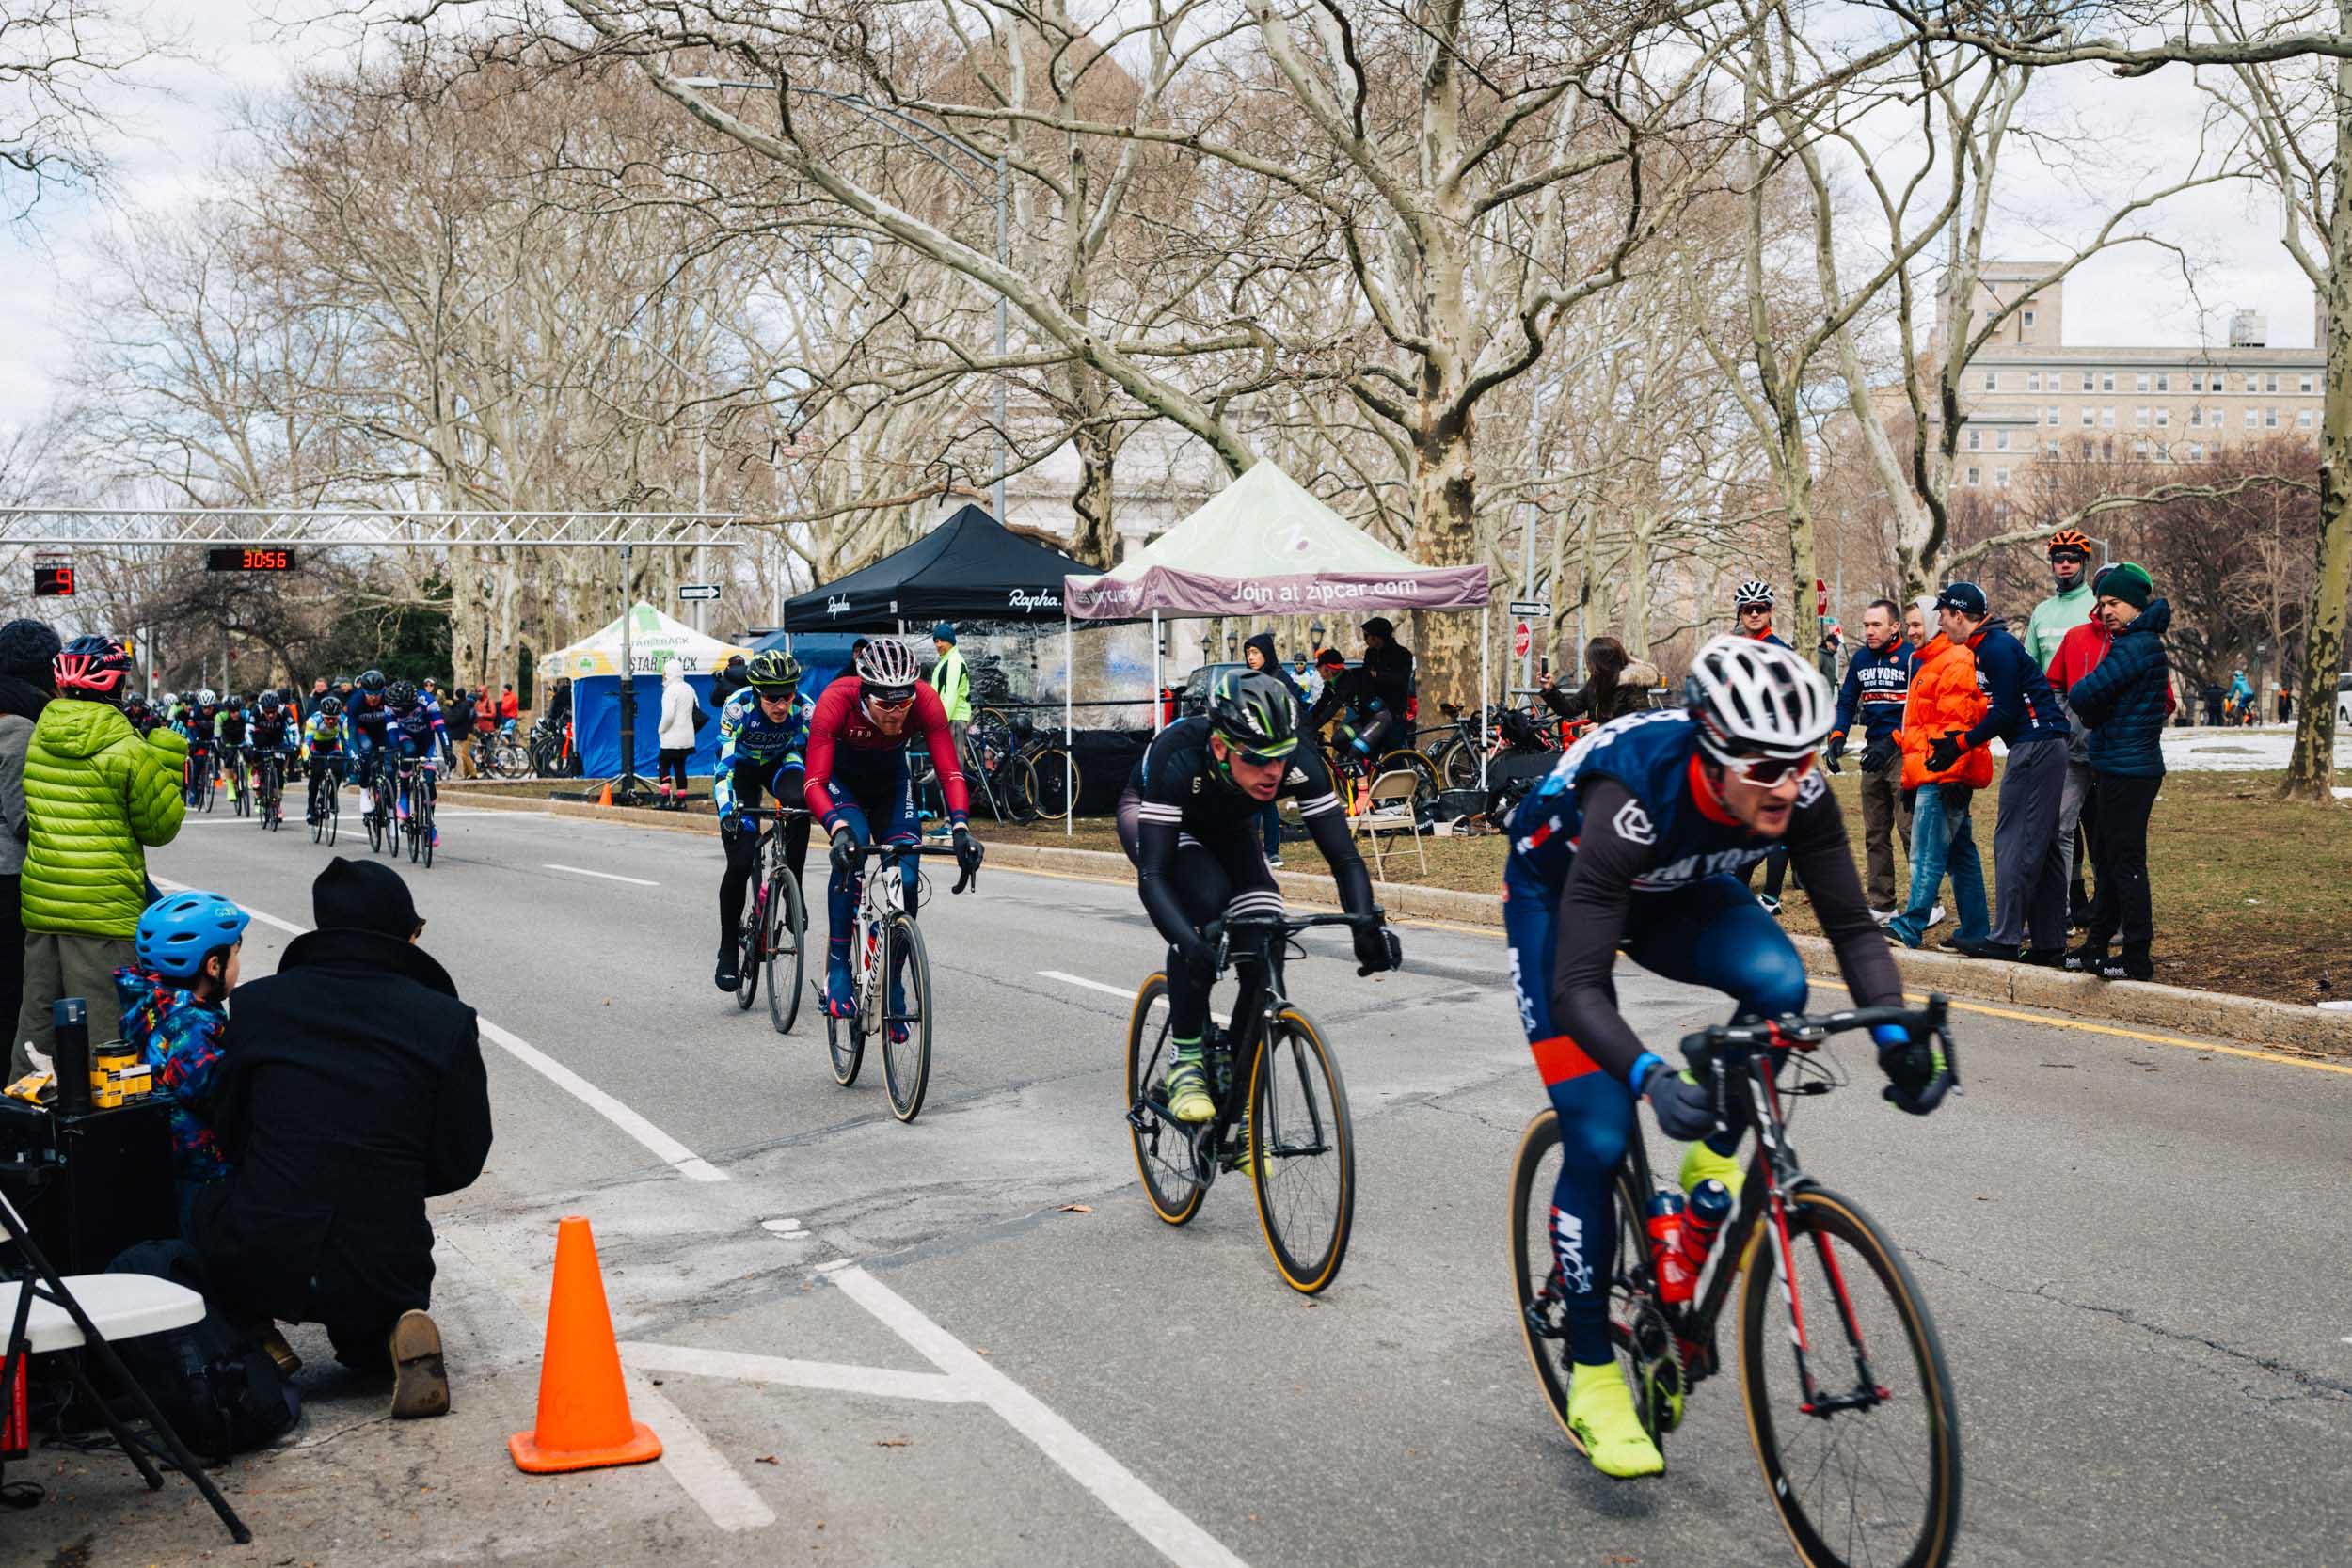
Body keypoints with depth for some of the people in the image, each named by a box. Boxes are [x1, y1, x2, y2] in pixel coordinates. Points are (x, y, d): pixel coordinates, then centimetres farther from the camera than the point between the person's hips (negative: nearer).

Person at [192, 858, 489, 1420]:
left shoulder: (256, 1003, -1)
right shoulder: (447, 1021, -5)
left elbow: (229, 1136, 10)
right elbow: (463, 1159, 2)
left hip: (257, 1266, 0)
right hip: (383, 1268, 0)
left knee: (208, 1208, 34)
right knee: (366, 1341, 34)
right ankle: (389, 1339, -1)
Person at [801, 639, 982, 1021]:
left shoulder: (925, 700, -32)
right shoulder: (836, 700, -37)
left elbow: (950, 771, -33)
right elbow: (813, 781, -41)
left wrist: (960, 826, -49)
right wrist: (839, 829, -57)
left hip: (890, 780, 2)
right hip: (840, 778, -2)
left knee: (905, 877, -12)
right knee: (852, 850, -31)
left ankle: (891, 986, 3)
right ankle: (837, 968, -22)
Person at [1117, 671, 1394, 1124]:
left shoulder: (1299, 763, -35)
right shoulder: (1177, 759, -43)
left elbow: (1344, 857, -33)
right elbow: (1152, 875, -46)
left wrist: (1365, 928, -50)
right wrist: (1188, 944, -62)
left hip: (1225, 828, 4)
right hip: (1150, 814, -3)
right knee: (1206, 898, -35)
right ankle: (1185, 1057, -17)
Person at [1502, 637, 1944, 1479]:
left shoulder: (1798, 794, -27)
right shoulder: (1633, 802, -41)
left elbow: (1852, 926, -19)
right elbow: (1578, 989, -43)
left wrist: (1897, 1035, -34)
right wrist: (1650, 1077, -58)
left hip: (1673, 891, 4)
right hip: (1558, 893, -4)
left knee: (1778, 981, -29)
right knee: (1598, 1139, -13)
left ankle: (1714, 1161, -2)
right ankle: (1591, 1377, 4)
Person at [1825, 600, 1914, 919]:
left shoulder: (1911, 658, -9)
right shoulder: (1860, 659, 12)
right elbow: (1847, 701, 16)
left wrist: (1891, 743, -21)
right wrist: (1837, 738, 0)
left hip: (1904, 752, -7)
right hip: (1874, 752, 7)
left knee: (1911, 829, -10)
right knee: (1874, 834, 9)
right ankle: (1881, 906, 15)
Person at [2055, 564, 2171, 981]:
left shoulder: (2137, 645, -16)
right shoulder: (2138, 642, 17)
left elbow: (2084, 695, -18)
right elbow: (2092, 706, 18)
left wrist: (2079, 692, 2)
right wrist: (2094, 710, -1)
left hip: (2129, 769, -11)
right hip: (2123, 765, 11)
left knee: (2125, 860, -6)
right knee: (2108, 856, 15)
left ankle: (2137, 957, -2)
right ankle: (2096, 944, 23)